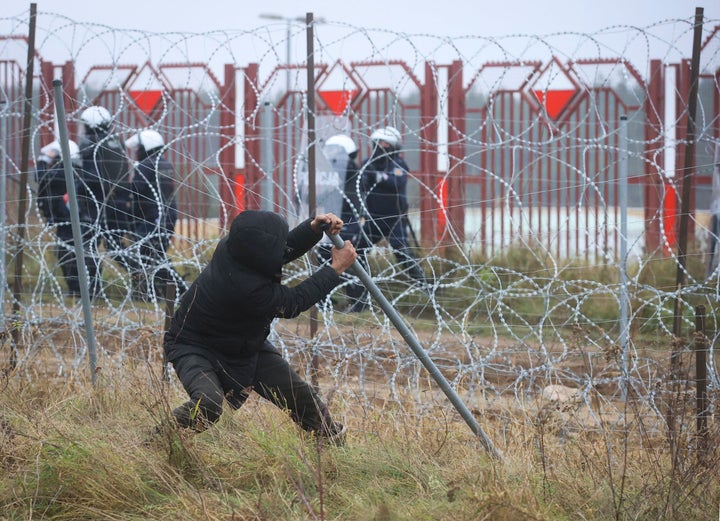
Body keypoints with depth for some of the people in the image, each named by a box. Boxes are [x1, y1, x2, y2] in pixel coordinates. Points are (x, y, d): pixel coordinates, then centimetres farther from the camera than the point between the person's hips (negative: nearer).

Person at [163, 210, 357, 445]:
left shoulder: (234, 245, -18)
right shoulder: (244, 288, -41)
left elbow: (288, 248, 3)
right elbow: (294, 302, -24)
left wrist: (314, 227, -16)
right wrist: (336, 268, -18)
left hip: (244, 344, 9)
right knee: (208, 406, -34)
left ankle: (335, 442, 29)